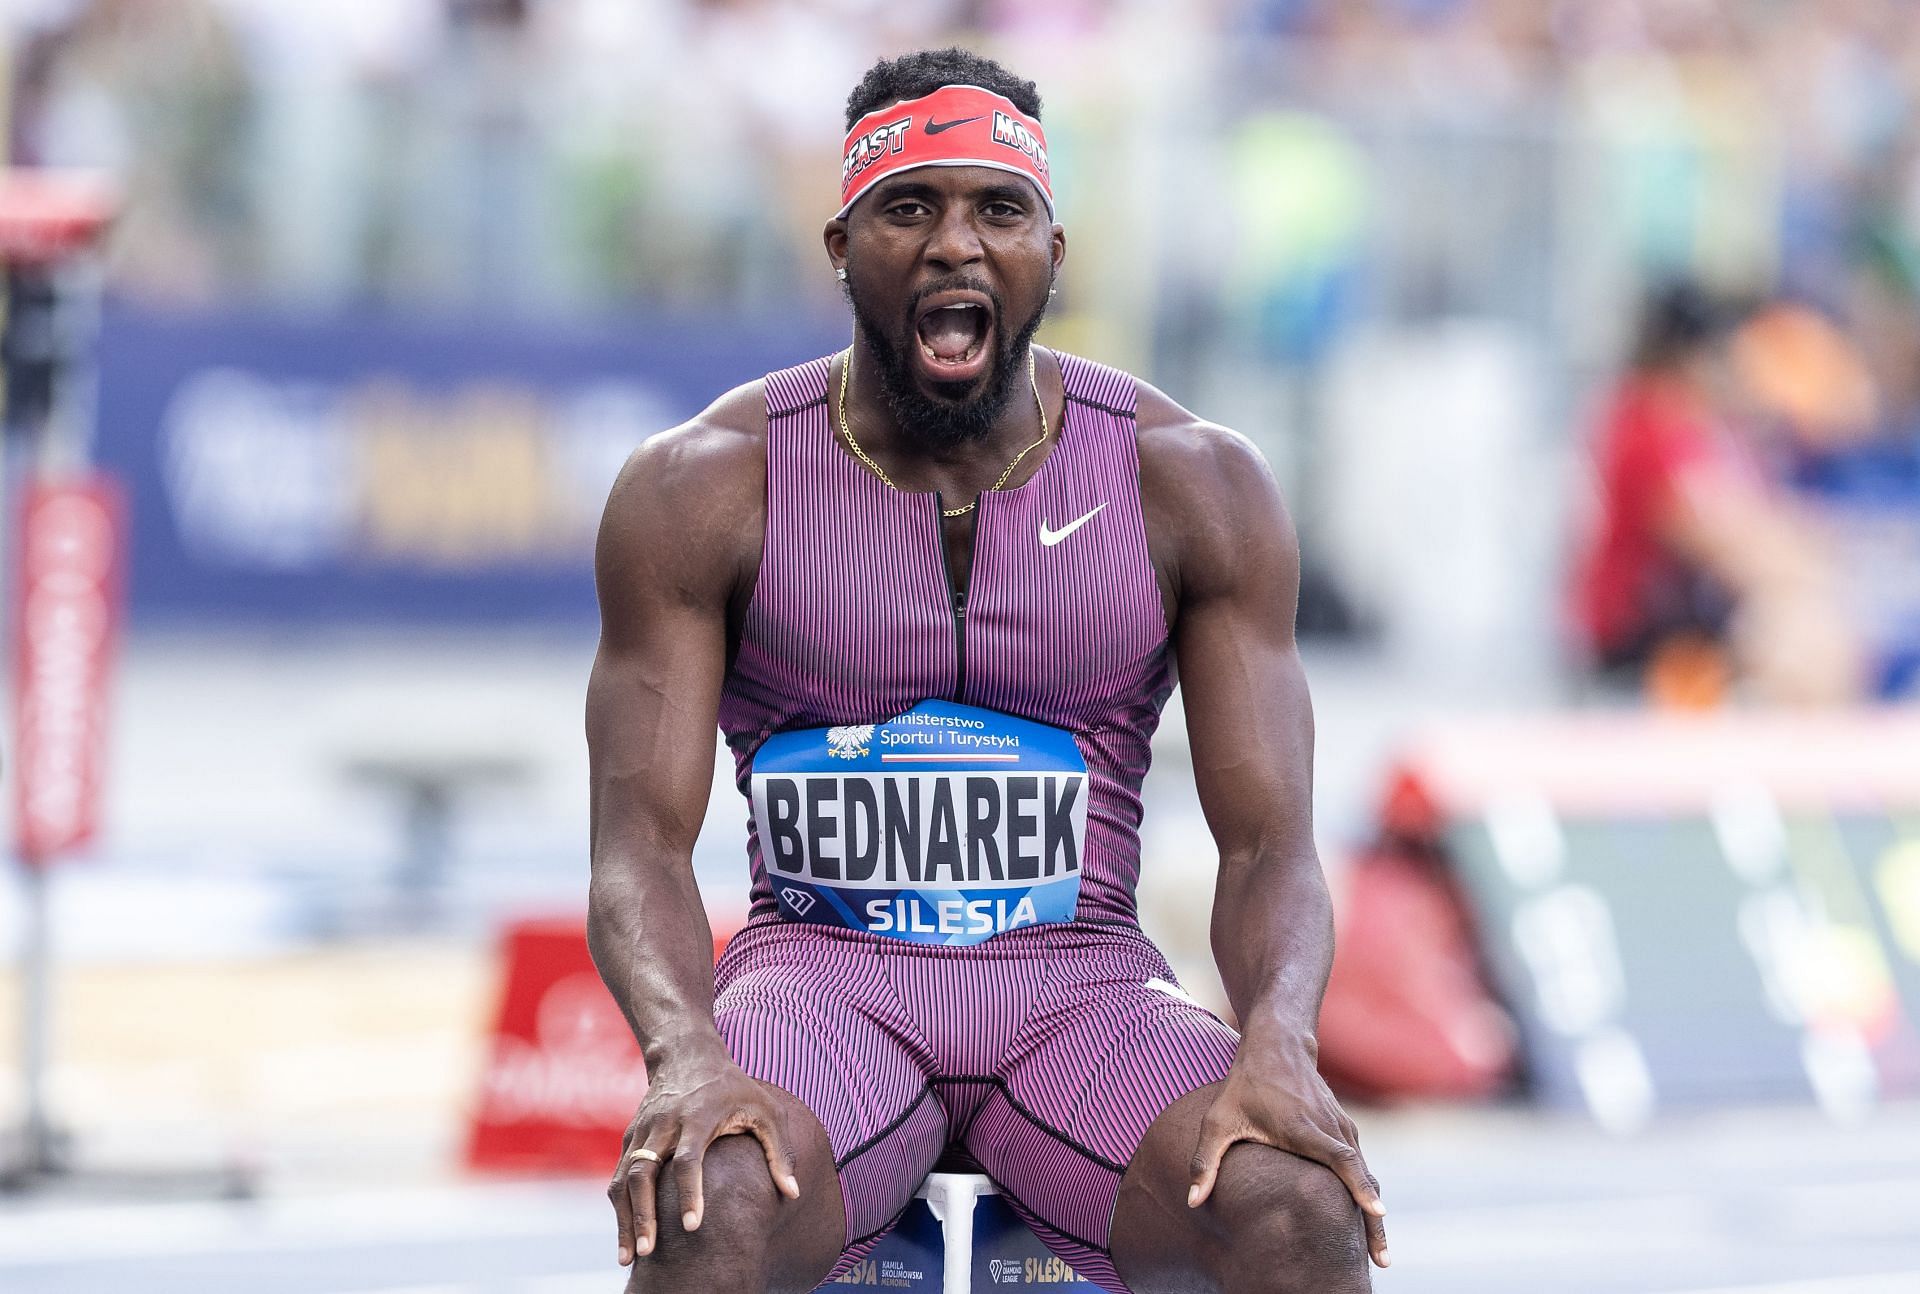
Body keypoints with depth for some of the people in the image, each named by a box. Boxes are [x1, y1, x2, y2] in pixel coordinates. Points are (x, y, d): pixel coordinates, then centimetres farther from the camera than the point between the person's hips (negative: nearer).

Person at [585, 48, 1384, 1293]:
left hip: (1082, 981, 1)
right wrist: (685, 1052, -29)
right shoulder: (703, 490, -2)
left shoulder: (1196, 485, 1)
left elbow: (1269, 843, -2)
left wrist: (1279, 1042, -25)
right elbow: (642, 839, -7)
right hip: (822, 973, -1)